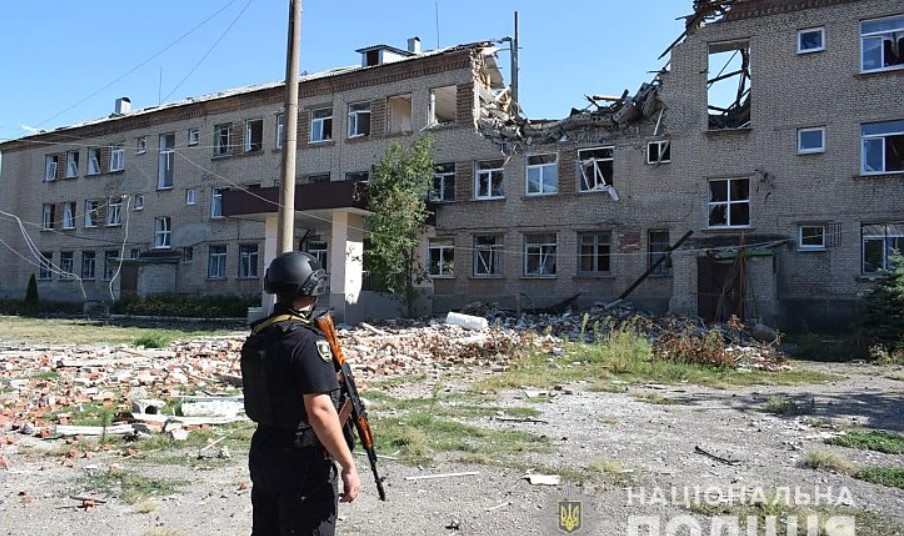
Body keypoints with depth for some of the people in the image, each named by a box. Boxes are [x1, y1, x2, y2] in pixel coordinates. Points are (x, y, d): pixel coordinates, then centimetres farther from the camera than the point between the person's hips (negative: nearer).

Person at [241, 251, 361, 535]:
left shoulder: (256, 337, 5)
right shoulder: (306, 341, -22)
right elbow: (320, 411, -26)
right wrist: (349, 466, -20)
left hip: (263, 455, 8)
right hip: (302, 463, -8)